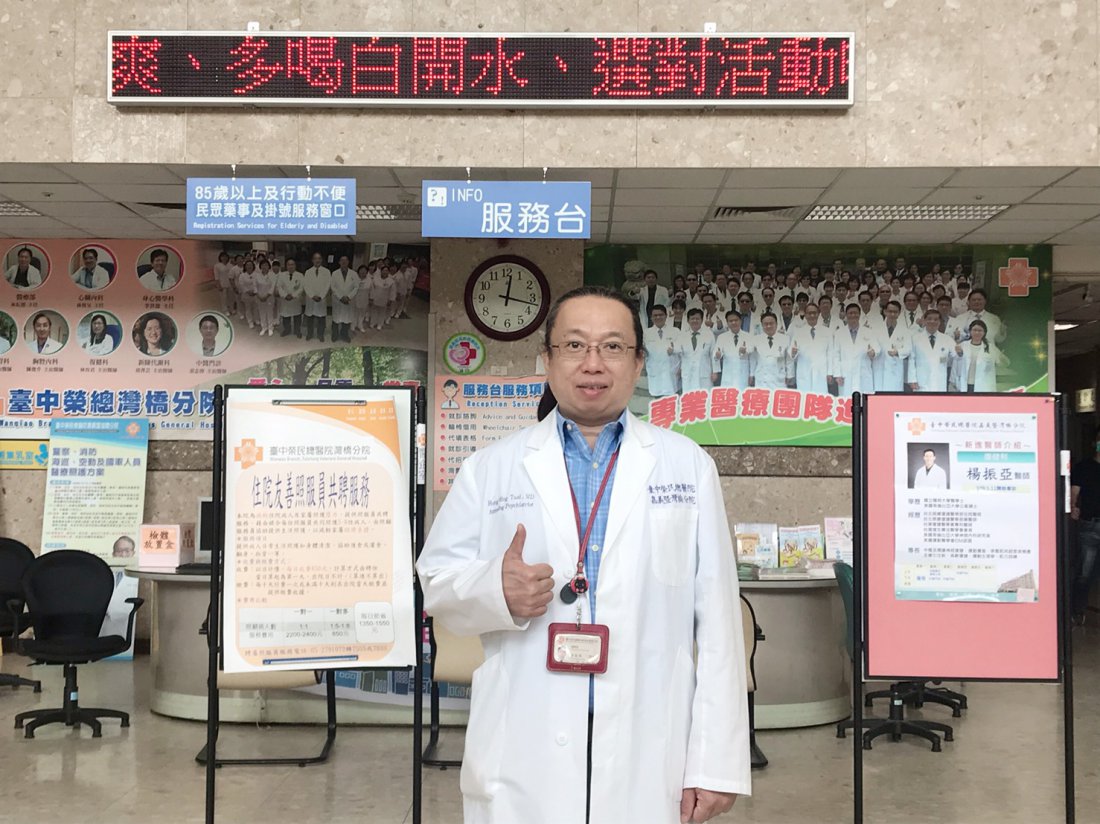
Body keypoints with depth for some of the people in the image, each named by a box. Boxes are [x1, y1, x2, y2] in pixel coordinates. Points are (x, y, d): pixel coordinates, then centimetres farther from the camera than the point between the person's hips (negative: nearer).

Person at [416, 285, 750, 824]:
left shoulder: (688, 466, 5)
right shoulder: (489, 469, 6)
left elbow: (717, 619, 0)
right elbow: (436, 585, 5)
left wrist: (716, 763, -5)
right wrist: (495, 591, -17)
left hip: (651, 764, 0)